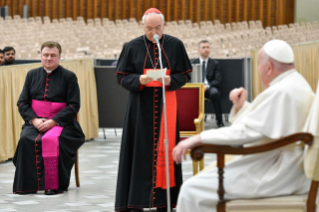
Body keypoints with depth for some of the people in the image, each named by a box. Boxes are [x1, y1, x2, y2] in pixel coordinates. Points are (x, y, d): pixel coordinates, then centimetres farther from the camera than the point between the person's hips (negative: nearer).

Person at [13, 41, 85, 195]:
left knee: (51, 139, -35)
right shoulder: (32, 75, 14)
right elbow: (22, 103, 10)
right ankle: (27, 184, -23)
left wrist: (53, 121, -15)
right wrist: (34, 119, -9)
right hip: (36, 123, 3)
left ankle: (54, 185, -26)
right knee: (25, 139, -29)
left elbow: (74, 106, -3)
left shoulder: (69, 77, 4)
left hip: (60, 123, -3)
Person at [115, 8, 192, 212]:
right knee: (140, 151, -2)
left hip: (165, 106, 1)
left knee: (165, 149, 1)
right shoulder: (132, 47, 0)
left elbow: (184, 74, 5)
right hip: (141, 106, -1)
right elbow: (122, 76, 1)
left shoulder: (175, 45, 2)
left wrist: (170, 80, -15)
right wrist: (139, 80, -18)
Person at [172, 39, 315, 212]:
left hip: (274, 176, -11)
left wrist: (199, 138, -28)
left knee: (192, 190, -9)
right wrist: (241, 107, 5)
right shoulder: (297, 84, 12)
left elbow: (246, 131, -29)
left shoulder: (281, 92, -21)